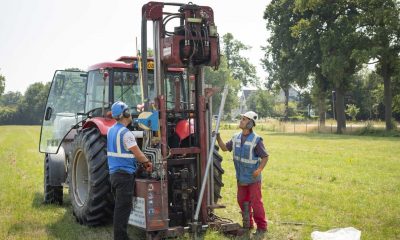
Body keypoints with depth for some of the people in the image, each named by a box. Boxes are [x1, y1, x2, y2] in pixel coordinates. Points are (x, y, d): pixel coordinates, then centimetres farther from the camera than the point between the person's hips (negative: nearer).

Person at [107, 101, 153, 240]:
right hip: (125, 174, -9)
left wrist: (142, 162, 12)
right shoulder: (125, 133, -16)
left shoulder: (111, 130, 11)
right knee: (123, 208, -5)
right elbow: (137, 153, -16)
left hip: (114, 173, 9)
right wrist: (148, 163, 3)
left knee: (119, 207, 15)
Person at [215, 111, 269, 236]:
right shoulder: (236, 137, 1)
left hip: (253, 178, -6)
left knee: (256, 202, -1)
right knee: (242, 201, 15)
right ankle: (248, 224, 31)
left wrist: (259, 170, -26)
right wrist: (218, 138, -5)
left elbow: (265, 157, -13)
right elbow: (225, 148, 11)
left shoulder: (256, 140, -17)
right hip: (241, 178, 6)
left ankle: (262, 227, 13)